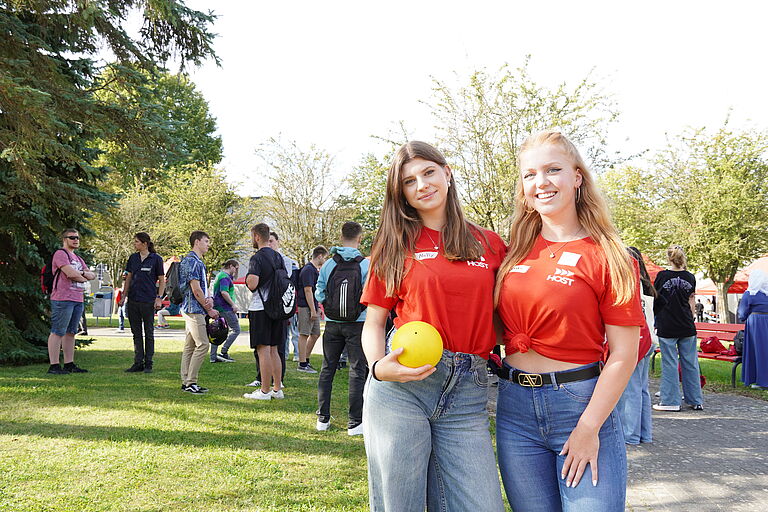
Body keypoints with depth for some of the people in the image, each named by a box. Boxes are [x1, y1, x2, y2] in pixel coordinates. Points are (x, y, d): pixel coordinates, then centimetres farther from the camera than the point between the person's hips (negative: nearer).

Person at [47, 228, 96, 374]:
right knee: (58, 332, -6)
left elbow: (92, 275, 16)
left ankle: (69, 364, 15)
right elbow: (70, 273, -17)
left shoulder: (78, 258, 24)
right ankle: (54, 365, -5)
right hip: (63, 299, -9)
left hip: (78, 300, 9)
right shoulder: (60, 254, -5)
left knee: (71, 332, 11)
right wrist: (84, 278, 2)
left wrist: (81, 272, -5)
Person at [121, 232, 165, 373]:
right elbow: (128, 278, 15)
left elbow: (162, 281, -2)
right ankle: (138, 363, 15)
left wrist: (159, 298, -11)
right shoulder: (133, 258, 9)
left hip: (148, 301, -5)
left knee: (149, 333, 4)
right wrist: (123, 296, 10)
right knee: (136, 333, 9)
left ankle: (148, 364, 10)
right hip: (133, 300, 5)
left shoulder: (156, 259, -4)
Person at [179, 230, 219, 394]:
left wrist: (209, 298, -2)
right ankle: (190, 382, -6)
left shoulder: (199, 262, 19)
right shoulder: (191, 261, -13)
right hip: (193, 309, -10)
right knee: (202, 344, -11)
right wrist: (209, 309, -9)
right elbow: (195, 289, -17)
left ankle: (186, 382, 14)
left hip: (191, 310, 10)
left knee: (190, 346, 10)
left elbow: (203, 286, 20)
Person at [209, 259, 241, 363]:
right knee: (235, 329, -3)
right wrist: (233, 304, -18)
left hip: (218, 308, 10)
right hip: (226, 308, -10)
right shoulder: (225, 277, -13)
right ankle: (223, 353, -5)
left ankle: (213, 356, 10)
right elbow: (224, 292, -24)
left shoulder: (220, 275, 19)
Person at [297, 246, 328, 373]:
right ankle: (302, 364, 0)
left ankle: (306, 360, 23)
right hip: (306, 307, -10)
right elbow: (308, 290, -19)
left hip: (313, 307, 10)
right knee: (304, 335, -4)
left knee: (315, 334, 13)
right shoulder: (308, 270, -14)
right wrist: (313, 310, -20)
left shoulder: (315, 270, 17)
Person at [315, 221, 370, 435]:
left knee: (327, 369, 12)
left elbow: (319, 295, 2)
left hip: (332, 323, 3)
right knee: (357, 371, 2)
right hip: (357, 323, -3)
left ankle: (323, 418, 16)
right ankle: (355, 422, 2)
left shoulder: (328, 264, 1)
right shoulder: (366, 264, -7)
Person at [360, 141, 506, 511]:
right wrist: (379, 367, -12)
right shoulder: (396, 244, 7)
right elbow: (374, 322, 7)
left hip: (467, 395, 2)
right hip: (400, 386, -1)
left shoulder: (490, 245, 10)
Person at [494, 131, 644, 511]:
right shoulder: (515, 251, 6)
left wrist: (589, 428, -12)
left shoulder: (606, 255, -6)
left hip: (580, 403, -4)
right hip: (515, 407, 4)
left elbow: (624, 355, -8)